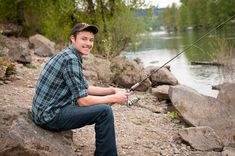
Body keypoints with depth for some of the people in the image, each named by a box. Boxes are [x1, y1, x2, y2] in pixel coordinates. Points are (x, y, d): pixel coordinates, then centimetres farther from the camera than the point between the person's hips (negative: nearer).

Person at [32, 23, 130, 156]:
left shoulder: (72, 56, 11)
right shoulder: (70, 59, -20)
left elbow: (85, 88, 19)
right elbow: (82, 100, -21)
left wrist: (112, 90, 6)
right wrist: (114, 98, -11)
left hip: (49, 110, 10)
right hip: (50, 116, -10)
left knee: (102, 105, 17)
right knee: (105, 111, -17)